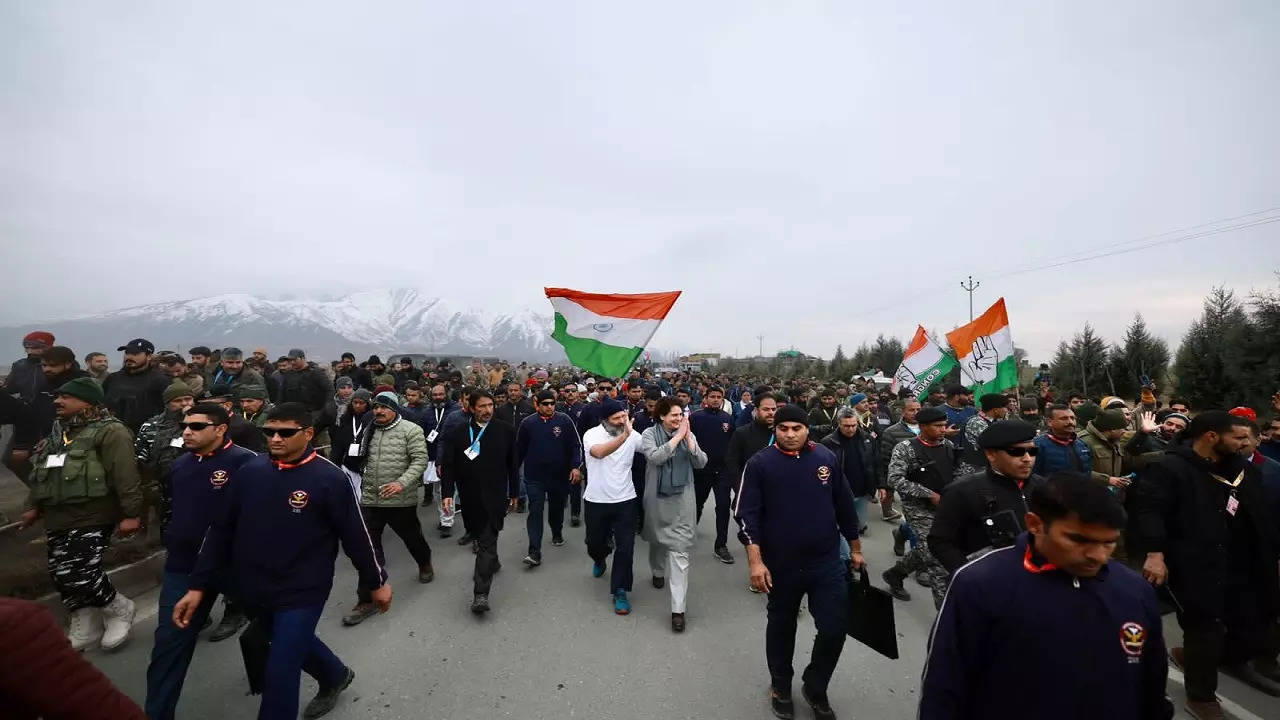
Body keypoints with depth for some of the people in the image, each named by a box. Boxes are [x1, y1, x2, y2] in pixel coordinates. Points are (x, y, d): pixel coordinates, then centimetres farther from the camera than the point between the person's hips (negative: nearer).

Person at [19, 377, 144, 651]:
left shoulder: (109, 432, -15)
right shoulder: (59, 432, 14)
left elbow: (125, 475, -21)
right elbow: (41, 472, 24)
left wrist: (131, 513, -25)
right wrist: (33, 506, 20)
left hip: (92, 519, -9)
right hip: (57, 520, 9)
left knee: (79, 577, -10)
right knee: (62, 577, 13)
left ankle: (120, 609, 16)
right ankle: (83, 630, 28)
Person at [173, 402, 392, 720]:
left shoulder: (328, 478, -19)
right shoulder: (250, 471, -5)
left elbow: (356, 535, -12)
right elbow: (221, 530, 5)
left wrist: (376, 582, -4)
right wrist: (198, 586, 4)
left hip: (301, 593, -6)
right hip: (254, 591, 6)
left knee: (280, 674, 0)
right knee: (295, 645, 25)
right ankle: (336, 676, 53)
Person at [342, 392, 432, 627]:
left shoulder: (411, 430, -11)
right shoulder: (369, 431, 8)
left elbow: (420, 460, -16)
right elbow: (363, 460, 20)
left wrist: (402, 483, -28)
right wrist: (363, 484, 14)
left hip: (401, 501, -4)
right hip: (370, 500, 4)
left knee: (412, 538, 16)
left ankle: (425, 564, 46)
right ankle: (367, 600, 15)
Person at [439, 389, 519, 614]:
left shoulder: (505, 431, -2)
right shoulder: (457, 432, -2)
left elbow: (512, 464, 4)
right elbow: (447, 465, -1)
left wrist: (514, 493, 7)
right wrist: (447, 492, -11)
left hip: (495, 496, -2)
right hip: (470, 497, 2)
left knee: (488, 542, -4)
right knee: (481, 537, 18)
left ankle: (480, 593, -1)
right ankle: (490, 562, 45)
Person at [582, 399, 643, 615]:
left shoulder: (632, 436, -4)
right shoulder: (591, 435, -15)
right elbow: (599, 452, -37)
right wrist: (624, 436, -46)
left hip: (624, 500, 1)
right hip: (596, 501, 0)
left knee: (625, 547, -3)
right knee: (594, 545, 19)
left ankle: (620, 592, 15)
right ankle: (600, 560, 54)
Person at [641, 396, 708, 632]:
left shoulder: (688, 433, 0)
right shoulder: (649, 433, -7)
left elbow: (702, 462, -7)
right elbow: (655, 457, -25)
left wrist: (689, 439, -18)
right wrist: (678, 437, -22)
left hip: (682, 498, 0)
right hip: (656, 497, 0)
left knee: (680, 550, -5)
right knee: (656, 538, 22)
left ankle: (678, 608, -1)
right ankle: (658, 571, 54)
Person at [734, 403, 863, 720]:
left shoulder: (826, 458, -2)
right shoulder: (760, 463, -12)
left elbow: (844, 506, 8)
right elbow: (747, 514, -13)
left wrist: (855, 549, 13)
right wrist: (755, 560, -18)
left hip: (827, 562, 2)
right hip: (781, 564, -2)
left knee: (834, 629, 6)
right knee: (781, 626, 17)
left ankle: (815, 687, 35)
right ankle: (780, 686, 42)